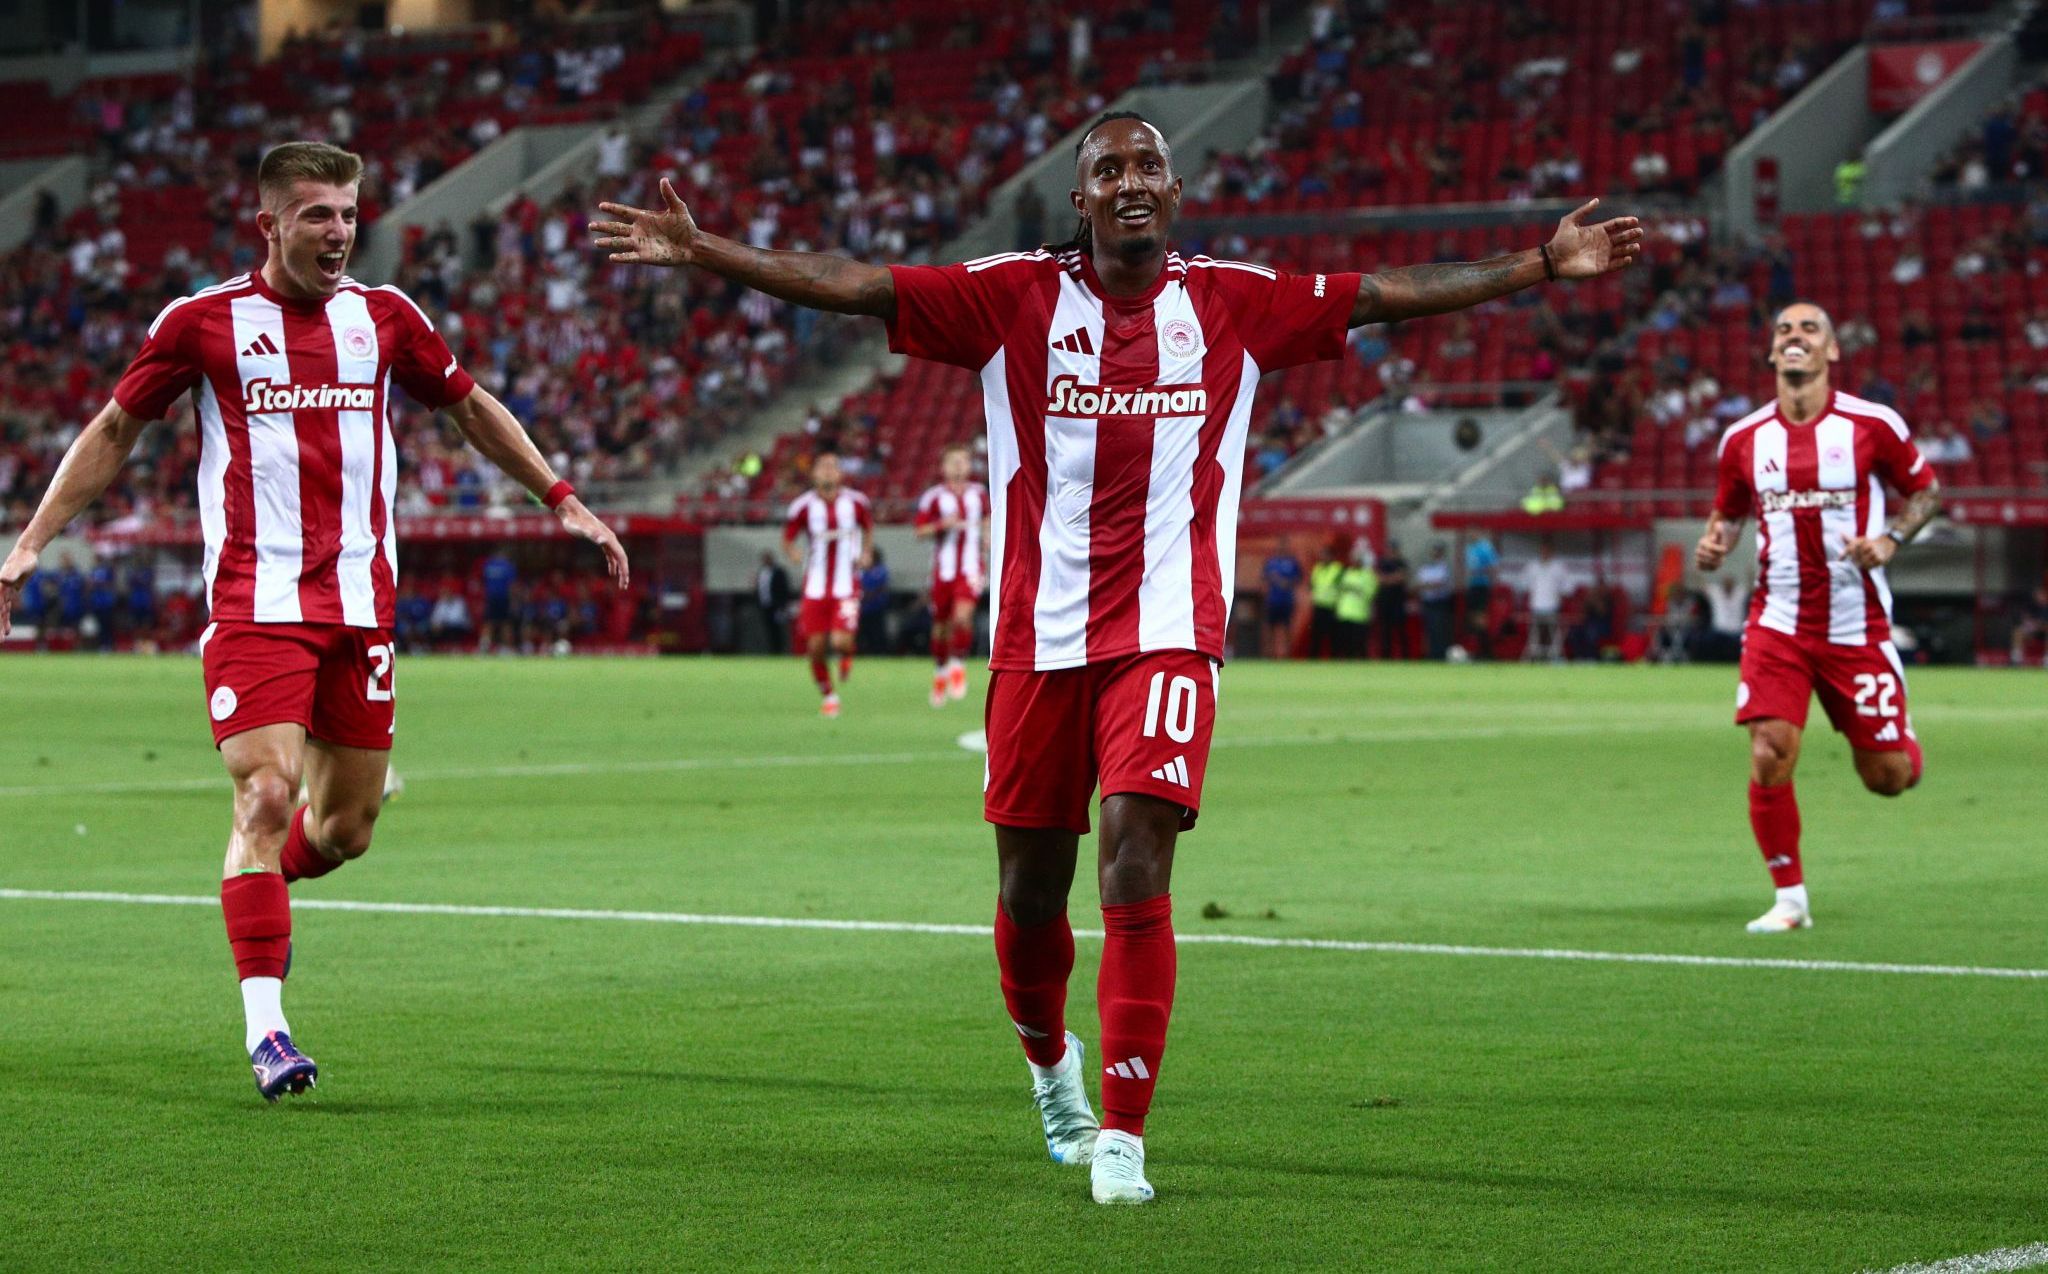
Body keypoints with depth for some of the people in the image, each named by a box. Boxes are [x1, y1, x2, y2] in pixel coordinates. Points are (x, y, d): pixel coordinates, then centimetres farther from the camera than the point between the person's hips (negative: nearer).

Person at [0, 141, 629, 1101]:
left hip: (360, 604, 4)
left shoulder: (383, 316, 8)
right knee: (266, 797, -17)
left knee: (347, 825, 6)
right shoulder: (203, 321, -1)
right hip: (254, 602, -4)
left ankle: (258, 888, 40)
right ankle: (266, 1030, -14)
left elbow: (470, 408, 22)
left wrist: (561, 500, 18)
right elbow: (116, 427, 8)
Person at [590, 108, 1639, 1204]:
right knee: (1029, 897, 9)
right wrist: (700, 251, -12)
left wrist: (1542, 266, 4)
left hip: (1166, 639, -1)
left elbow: (1390, 294, 7)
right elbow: (852, 286, -4)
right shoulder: (1016, 296, 1)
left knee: (1136, 879, -15)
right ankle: (1050, 1063, 39)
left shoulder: (1232, 302, 5)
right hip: (1038, 640, 1)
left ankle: (1122, 1135, -7)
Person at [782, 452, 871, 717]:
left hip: (846, 585, -1)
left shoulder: (855, 501, -2)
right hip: (815, 587, 1)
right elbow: (787, 538, 4)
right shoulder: (803, 506, -4)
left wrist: (866, 552, 1)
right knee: (815, 647, 0)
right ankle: (827, 696, 21)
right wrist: (793, 553, -17)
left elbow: (868, 527, 17)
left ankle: (846, 655, 21)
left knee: (841, 641, -17)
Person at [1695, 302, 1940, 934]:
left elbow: (1925, 489, 6)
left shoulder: (1873, 424, -6)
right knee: (1769, 758, -14)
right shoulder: (1744, 438, 1)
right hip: (1778, 624, 1)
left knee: (1886, 777, 4)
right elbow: (1730, 510, 16)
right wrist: (1715, 543, -7)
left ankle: (1902, 747, 44)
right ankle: (1790, 899, 2)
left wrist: (1891, 539, -12)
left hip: (1858, 626, -1)